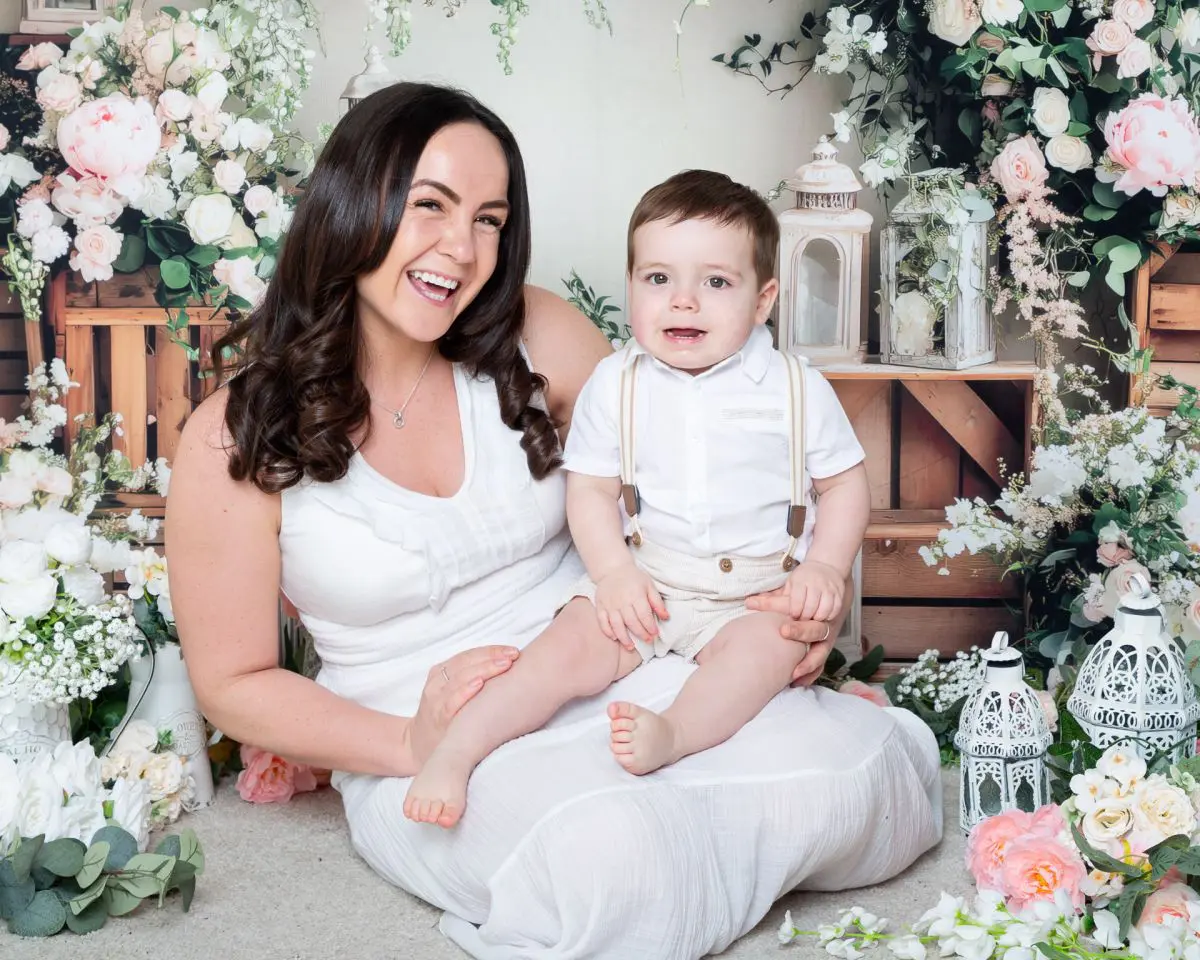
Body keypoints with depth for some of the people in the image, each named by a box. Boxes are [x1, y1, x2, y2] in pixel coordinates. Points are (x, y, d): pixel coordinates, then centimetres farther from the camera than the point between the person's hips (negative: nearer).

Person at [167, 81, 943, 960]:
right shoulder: (239, 440, -7)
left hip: (615, 679, 3)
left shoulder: (536, 339, -1)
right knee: (608, 858, -36)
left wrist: (783, 602, -7)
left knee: (860, 762, -25)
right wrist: (411, 746, -16)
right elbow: (232, 682, -1)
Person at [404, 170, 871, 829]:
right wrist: (615, 572, -14)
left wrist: (825, 567, -8)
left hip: (754, 597, 0)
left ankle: (672, 734, -49)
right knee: (570, 650, -20)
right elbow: (589, 488, 1)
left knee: (767, 648, -32)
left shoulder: (797, 390, -1)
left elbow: (846, 483, 7)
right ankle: (453, 750, -21)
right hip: (639, 581, 1)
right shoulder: (614, 385, 1)